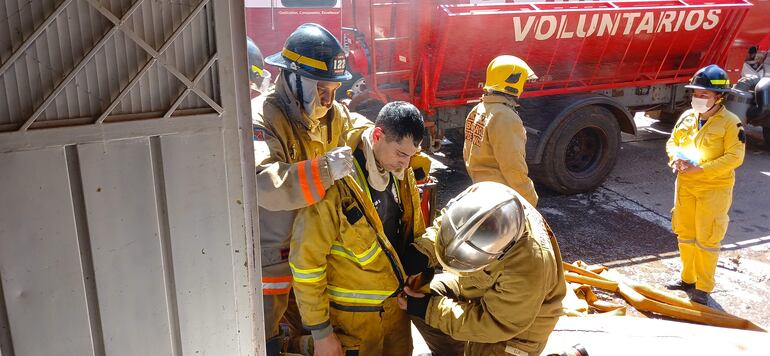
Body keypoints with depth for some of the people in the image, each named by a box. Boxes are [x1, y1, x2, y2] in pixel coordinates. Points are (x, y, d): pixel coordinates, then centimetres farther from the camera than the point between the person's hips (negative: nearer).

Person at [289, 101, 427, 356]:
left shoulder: (401, 173, -4)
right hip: (352, 315, -6)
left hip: (397, 303, 6)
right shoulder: (336, 184, -26)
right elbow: (306, 261, -21)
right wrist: (320, 331, -15)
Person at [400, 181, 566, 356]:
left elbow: (494, 322, -28)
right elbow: (442, 225, -6)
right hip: (479, 284, 6)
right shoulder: (476, 208, -27)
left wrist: (431, 309, -25)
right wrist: (419, 252, -24)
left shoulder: (528, 272, -41)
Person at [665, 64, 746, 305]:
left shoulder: (730, 123, -13)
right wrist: (676, 159, -8)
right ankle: (687, 278, 32)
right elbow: (672, 142, 14)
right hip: (685, 186, 6)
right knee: (685, 233, 15)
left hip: (714, 189, -6)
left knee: (707, 239, 0)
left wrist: (701, 168, -24)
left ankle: (704, 287, 13)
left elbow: (735, 157, -17)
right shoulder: (687, 117, 5)